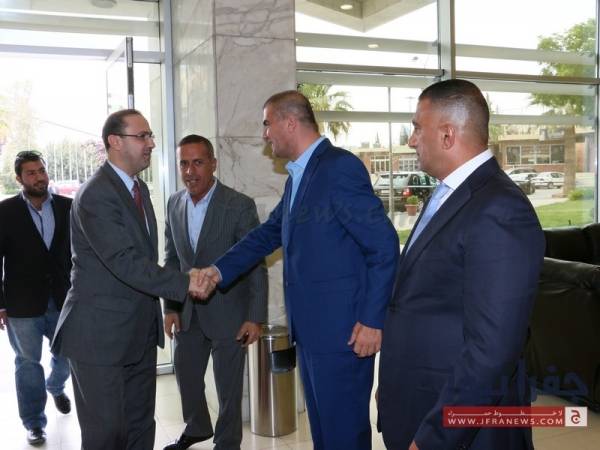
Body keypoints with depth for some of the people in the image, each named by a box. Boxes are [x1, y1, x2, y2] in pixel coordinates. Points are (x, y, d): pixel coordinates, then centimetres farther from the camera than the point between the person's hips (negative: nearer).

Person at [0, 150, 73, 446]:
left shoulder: (67, 207, -1)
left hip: (63, 300, 3)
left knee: (69, 355, 16)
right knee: (28, 363, 10)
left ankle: (54, 387, 50)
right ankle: (34, 423, 28)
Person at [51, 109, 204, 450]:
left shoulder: (139, 188, 11)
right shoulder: (95, 195, -18)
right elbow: (125, 262, -26)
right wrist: (184, 283, -27)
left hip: (140, 332, 8)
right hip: (101, 333, -8)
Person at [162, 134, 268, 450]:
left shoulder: (240, 206, -15)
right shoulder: (175, 204, 1)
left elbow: (256, 266, -13)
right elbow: (172, 259, 9)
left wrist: (255, 317, -15)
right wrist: (170, 307, 5)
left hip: (227, 311, -5)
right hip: (188, 311, 5)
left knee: (228, 385, 9)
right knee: (186, 376, 20)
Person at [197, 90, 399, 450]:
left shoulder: (340, 167, -15)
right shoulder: (298, 175, 13)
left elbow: (384, 245, -18)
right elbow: (270, 233, 19)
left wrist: (372, 320, -18)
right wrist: (220, 271, 8)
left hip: (342, 330, -9)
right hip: (310, 327, 9)